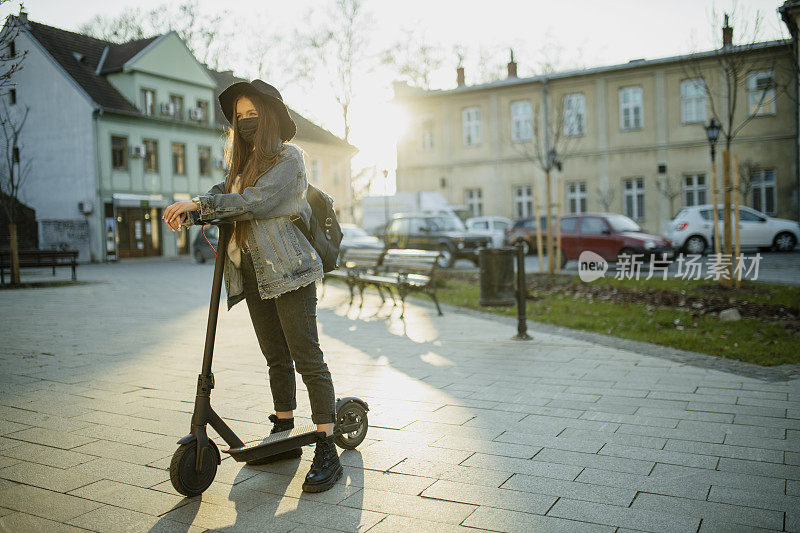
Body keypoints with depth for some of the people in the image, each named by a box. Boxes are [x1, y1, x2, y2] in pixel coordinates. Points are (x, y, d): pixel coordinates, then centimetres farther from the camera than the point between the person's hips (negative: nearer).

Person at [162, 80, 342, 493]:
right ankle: (285, 435, 26)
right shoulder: (244, 163, 23)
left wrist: (200, 204, -19)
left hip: (288, 271, -7)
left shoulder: (288, 156, -3)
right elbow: (222, 195, 11)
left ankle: (327, 451, -6)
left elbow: (260, 200, -17)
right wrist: (189, 213, -9)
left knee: (307, 358, -9)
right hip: (253, 271, 8)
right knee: (276, 358, 14)